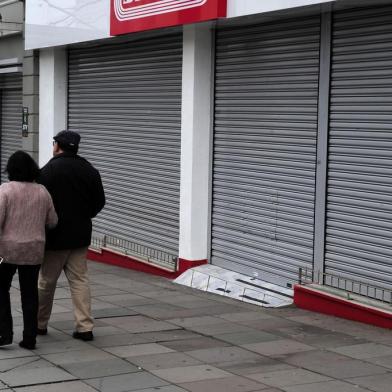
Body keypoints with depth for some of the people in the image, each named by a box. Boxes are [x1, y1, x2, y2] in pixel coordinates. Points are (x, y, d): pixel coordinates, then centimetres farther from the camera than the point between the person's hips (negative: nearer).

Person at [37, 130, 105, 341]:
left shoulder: (48, 171, -14)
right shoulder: (90, 171, 2)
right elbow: (99, 202, 7)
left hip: (55, 236, -4)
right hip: (81, 235, 4)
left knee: (46, 281, 10)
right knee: (80, 280, 7)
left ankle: (40, 324, 22)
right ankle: (85, 327, 2)